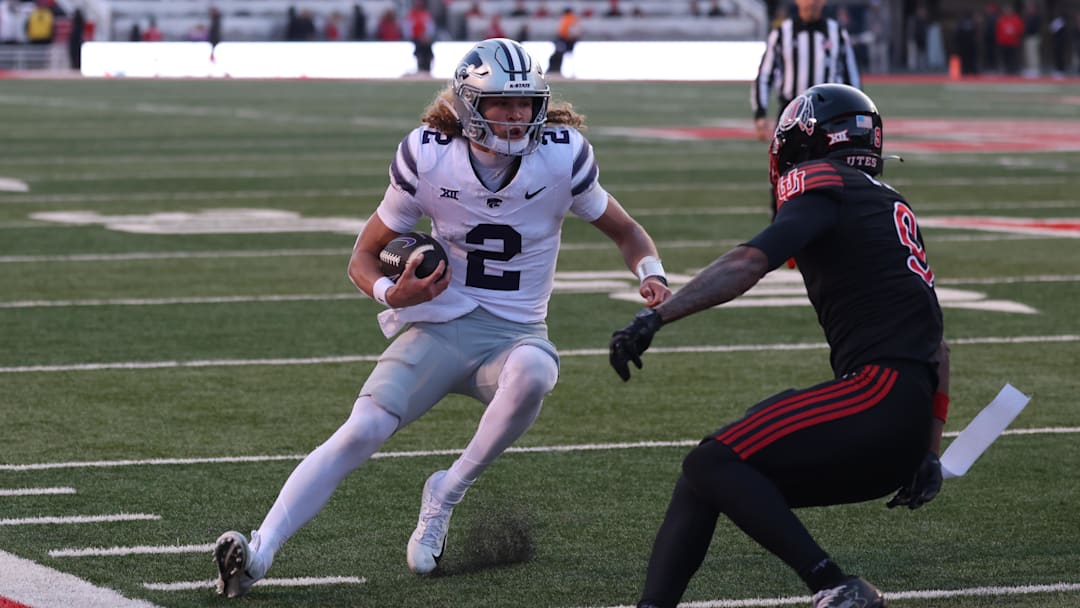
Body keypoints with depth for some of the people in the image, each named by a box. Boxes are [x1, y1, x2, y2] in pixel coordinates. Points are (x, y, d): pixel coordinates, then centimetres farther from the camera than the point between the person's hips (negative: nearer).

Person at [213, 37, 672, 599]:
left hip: (516, 334, 0)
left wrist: (651, 273, -12)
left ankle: (446, 494, -16)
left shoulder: (563, 157, -7)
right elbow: (364, 258, 1)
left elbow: (625, 231, 9)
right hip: (440, 327, 0)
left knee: (531, 373, -37)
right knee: (362, 430, -23)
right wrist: (393, 293, -21)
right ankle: (259, 551, -26)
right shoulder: (428, 157, -8)